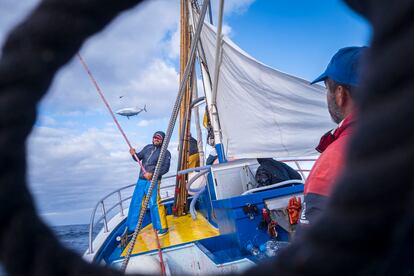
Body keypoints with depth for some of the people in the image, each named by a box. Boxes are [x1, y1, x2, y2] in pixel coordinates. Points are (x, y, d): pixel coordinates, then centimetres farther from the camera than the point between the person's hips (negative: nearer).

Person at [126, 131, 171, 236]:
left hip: (153, 181, -6)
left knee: (154, 203, -14)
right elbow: (139, 157, 13)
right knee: (135, 203, 9)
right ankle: (131, 227, 22)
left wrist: (152, 174, -21)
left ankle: (162, 227, -1)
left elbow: (165, 168, -10)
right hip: (141, 180, 6)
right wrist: (134, 154, -10)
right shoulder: (148, 147, 15)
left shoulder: (166, 153, -1)